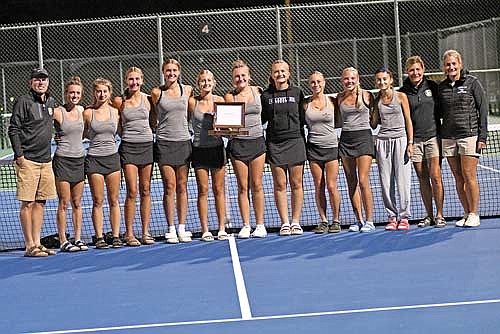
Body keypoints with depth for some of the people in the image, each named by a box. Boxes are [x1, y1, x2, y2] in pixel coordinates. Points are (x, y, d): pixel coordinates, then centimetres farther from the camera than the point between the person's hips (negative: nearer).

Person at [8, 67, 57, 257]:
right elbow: (13, 129, -8)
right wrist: (19, 154, -14)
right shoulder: (23, 102, -6)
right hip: (27, 161, -7)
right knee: (27, 203, -4)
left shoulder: (51, 102, 14)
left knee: (40, 203, 9)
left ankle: (37, 243, 15)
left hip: (45, 161, 7)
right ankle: (30, 246, 0)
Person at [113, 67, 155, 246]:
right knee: (132, 192, -6)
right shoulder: (119, 101, 1)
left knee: (145, 191, 4)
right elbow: (118, 128, 12)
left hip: (147, 146, 2)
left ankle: (145, 232, 10)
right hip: (128, 147, -2)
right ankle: (129, 234, 0)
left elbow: (154, 122, 16)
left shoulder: (147, 99, 5)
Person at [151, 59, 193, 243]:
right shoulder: (156, 92, 0)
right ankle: (171, 230, 1)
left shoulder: (187, 90, 6)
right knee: (169, 187, -3)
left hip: (183, 141, 2)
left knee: (182, 187, 4)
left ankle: (182, 228, 7)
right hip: (164, 143, -2)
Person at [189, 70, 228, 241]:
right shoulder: (192, 102, 1)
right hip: (199, 149, -1)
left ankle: (222, 229, 9)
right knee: (203, 190, 1)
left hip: (217, 147, 1)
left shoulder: (219, 100, 3)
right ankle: (205, 230, 6)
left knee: (219, 190, 4)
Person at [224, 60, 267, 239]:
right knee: (242, 187, 2)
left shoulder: (257, 91, 6)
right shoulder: (229, 96, 1)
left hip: (257, 141, 1)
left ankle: (260, 225, 8)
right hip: (238, 143, -1)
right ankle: (246, 226, 8)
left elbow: (264, 113, 21)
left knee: (256, 185, 2)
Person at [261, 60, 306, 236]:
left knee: (296, 183, 0)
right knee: (280, 185, 0)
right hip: (275, 143, 0)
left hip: (295, 141, 0)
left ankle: (296, 222, 6)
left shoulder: (297, 92, 7)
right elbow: (261, 119, 11)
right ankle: (284, 223, 4)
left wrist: (303, 141, 5)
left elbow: (302, 118, 10)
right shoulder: (266, 95, 7)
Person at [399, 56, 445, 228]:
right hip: (414, 140, 1)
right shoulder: (403, 92, 3)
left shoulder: (432, 86, 4)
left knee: (435, 176, -5)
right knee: (422, 179, 5)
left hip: (432, 136, -1)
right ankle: (429, 215, 13)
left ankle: (439, 215, 2)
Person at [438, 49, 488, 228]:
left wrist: (482, 136, -7)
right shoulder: (441, 87, 11)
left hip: (469, 135, -4)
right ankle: (467, 213, 12)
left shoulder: (472, 82, 0)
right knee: (458, 179, 5)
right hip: (448, 138, 4)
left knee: (469, 176, -7)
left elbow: (483, 109, -1)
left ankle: (474, 215, 1)